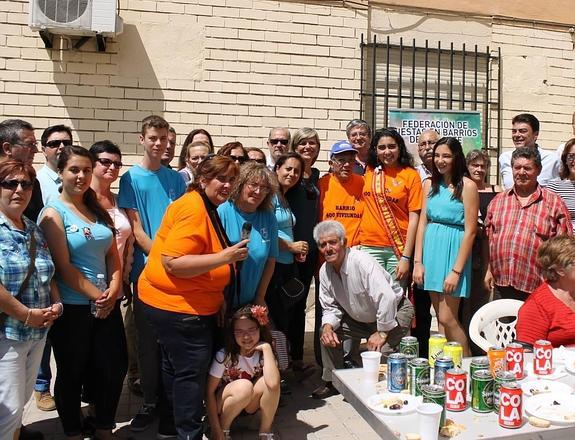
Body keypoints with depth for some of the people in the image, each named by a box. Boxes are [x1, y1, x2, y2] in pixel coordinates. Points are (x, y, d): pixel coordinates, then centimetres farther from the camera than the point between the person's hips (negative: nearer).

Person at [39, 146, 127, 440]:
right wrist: (96, 295, -12)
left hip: (106, 304, 6)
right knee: (72, 374, 10)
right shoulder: (54, 212, -9)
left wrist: (114, 288, -7)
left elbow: (112, 254, 8)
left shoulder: (98, 209, 10)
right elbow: (63, 266, -14)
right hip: (72, 307, -6)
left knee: (114, 370, 11)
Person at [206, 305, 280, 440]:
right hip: (224, 404, -2)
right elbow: (209, 391, -18)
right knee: (244, 386, -35)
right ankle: (223, 428, -9)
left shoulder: (263, 353, -17)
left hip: (251, 404, 2)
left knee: (268, 382, -29)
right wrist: (215, 428, -21)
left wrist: (267, 348, -33)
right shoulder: (224, 355, -23)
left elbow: (273, 384, -36)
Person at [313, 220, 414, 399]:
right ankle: (331, 381, 12)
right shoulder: (325, 271, -7)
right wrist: (328, 326, -20)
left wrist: (382, 332, -31)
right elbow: (331, 306, 1)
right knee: (328, 331, -5)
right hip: (361, 318, 7)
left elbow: (387, 298, -37)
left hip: (395, 312, -7)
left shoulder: (362, 262, -31)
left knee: (381, 349, -28)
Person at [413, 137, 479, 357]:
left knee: (447, 318, -5)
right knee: (441, 317, 11)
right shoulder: (429, 184, 10)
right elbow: (422, 223, 8)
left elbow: (470, 231, -10)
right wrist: (418, 262, 2)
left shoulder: (467, 186, -7)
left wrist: (456, 270, -14)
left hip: (454, 250, -5)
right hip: (431, 249, 5)